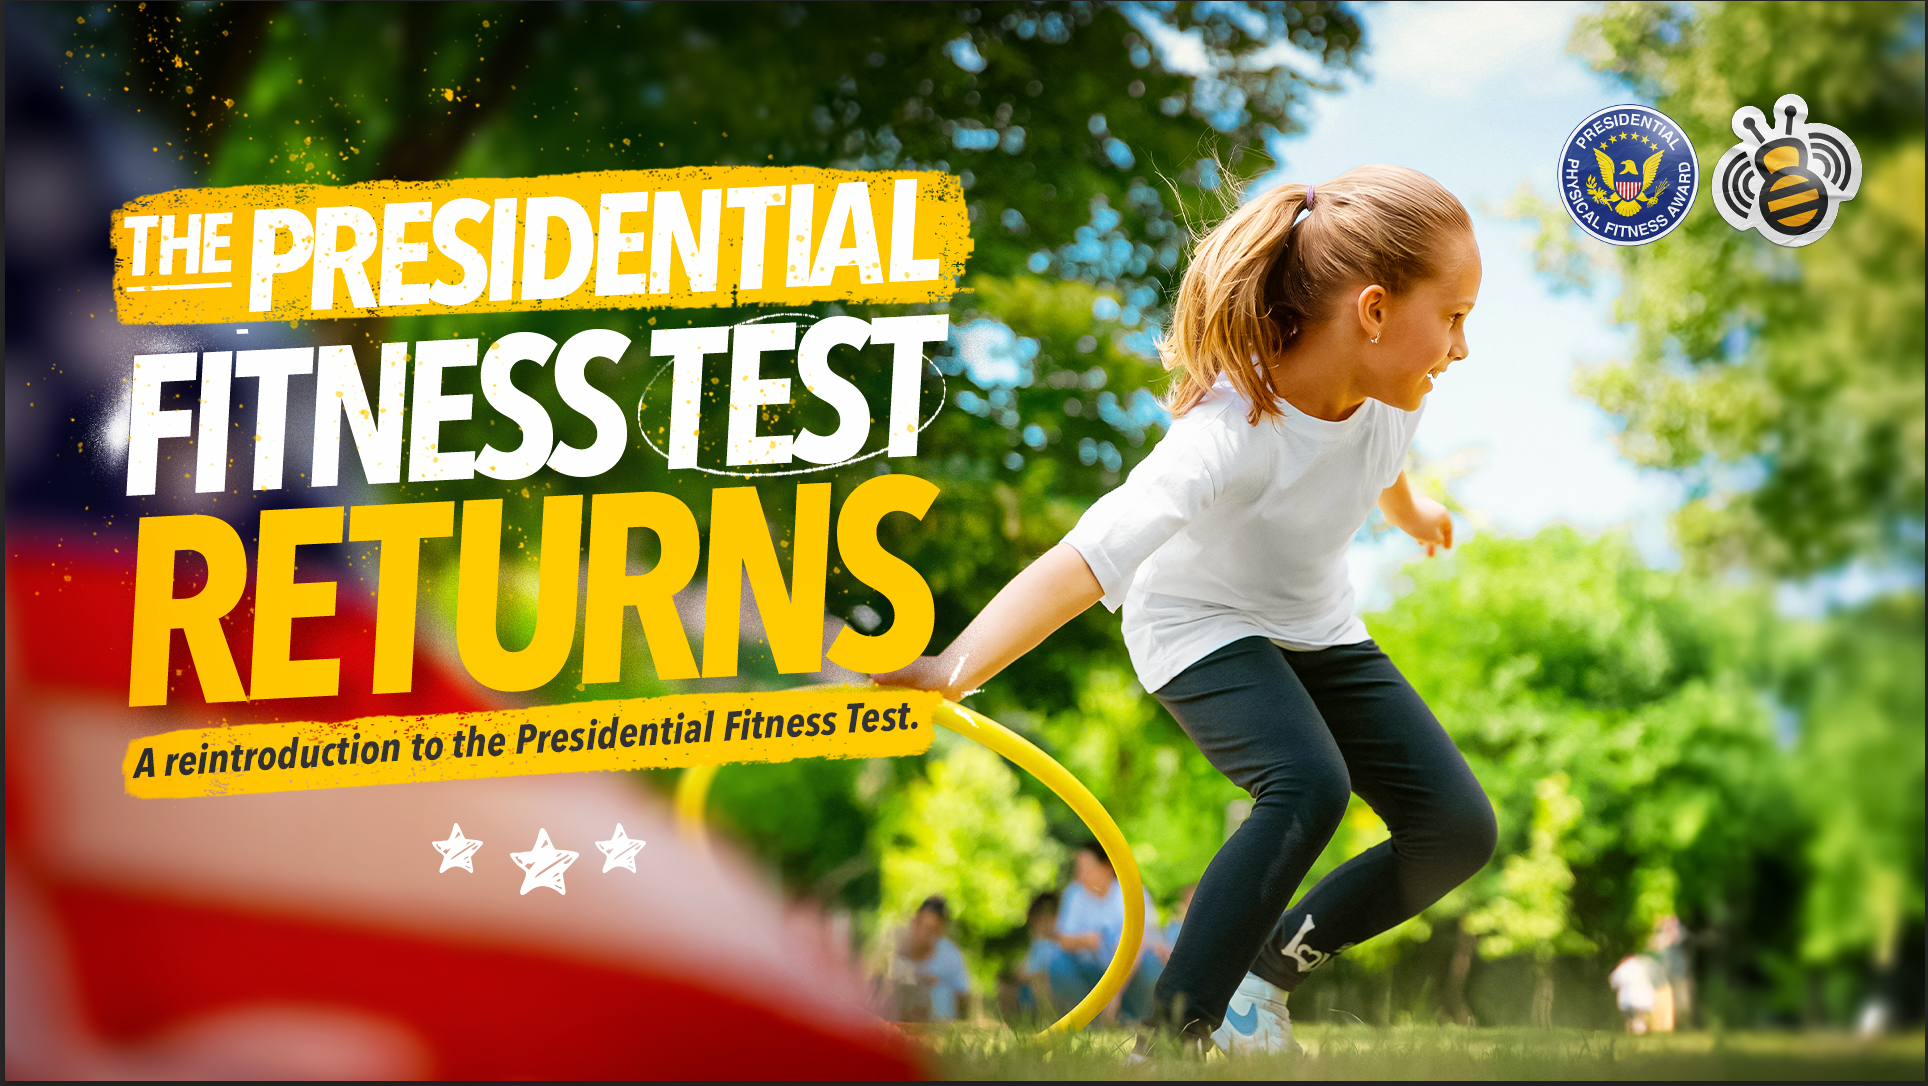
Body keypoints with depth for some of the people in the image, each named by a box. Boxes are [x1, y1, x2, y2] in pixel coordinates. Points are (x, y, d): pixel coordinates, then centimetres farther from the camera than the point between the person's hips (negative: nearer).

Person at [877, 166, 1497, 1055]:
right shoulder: (1231, 434, -39)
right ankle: (1177, 1036, -25)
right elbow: (1086, 561, -49)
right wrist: (953, 670, -62)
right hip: (1201, 625, -7)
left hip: (1314, 629, 7)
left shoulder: (1388, 388, -17)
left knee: (1457, 826, -4)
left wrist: (1409, 510, 34)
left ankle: (1271, 965, 18)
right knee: (1308, 785, -34)